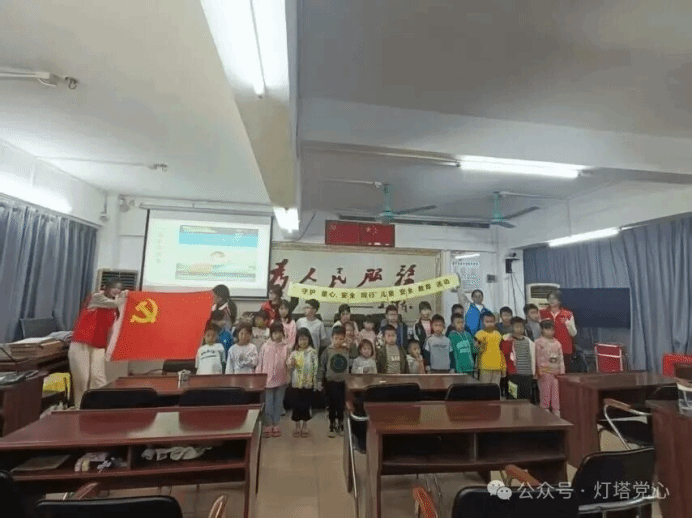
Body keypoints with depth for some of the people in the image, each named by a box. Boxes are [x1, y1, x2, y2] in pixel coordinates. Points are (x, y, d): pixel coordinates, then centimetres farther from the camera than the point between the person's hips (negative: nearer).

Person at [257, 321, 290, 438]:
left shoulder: (285, 348, -3)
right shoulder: (265, 347, -3)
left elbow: (288, 363, 4)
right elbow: (260, 363, 2)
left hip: (281, 380, 1)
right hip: (268, 379, -1)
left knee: (278, 402, 11)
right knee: (268, 403, 8)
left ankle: (276, 424, 26)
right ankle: (268, 425, 22)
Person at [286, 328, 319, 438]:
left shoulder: (312, 352, -6)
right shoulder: (294, 353, -1)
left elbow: (315, 367, -4)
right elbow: (289, 368, 5)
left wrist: (315, 382, -4)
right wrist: (290, 364, -19)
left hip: (308, 383, -1)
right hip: (296, 383, 1)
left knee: (306, 404, 10)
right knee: (296, 404, 10)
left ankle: (305, 425, 29)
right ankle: (297, 426, 28)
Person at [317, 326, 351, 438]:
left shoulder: (348, 351, -5)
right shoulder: (327, 351, -8)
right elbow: (322, 366, -7)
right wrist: (319, 380, -9)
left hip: (343, 382, 1)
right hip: (331, 382, -1)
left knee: (342, 404, 14)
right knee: (332, 405, 11)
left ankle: (340, 424, 34)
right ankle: (332, 426, 28)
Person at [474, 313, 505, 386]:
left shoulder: (498, 334, 12)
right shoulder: (479, 334, -3)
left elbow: (501, 351, 19)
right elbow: (477, 350, -6)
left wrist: (503, 366, 17)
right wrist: (482, 345, -26)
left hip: (497, 367, 5)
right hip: (485, 367, -4)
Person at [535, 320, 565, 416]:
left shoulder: (557, 343, 12)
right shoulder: (539, 342, -3)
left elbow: (561, 358, 13)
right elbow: (537, 358, -5)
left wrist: (562, 371, 8)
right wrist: (539, 371, -9)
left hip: (556, 372, 4)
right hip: (544, 371, -4)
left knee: (556, 391, 9)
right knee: (545, 390, -1)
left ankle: (556, 410, 20)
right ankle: (544, 409, 10)